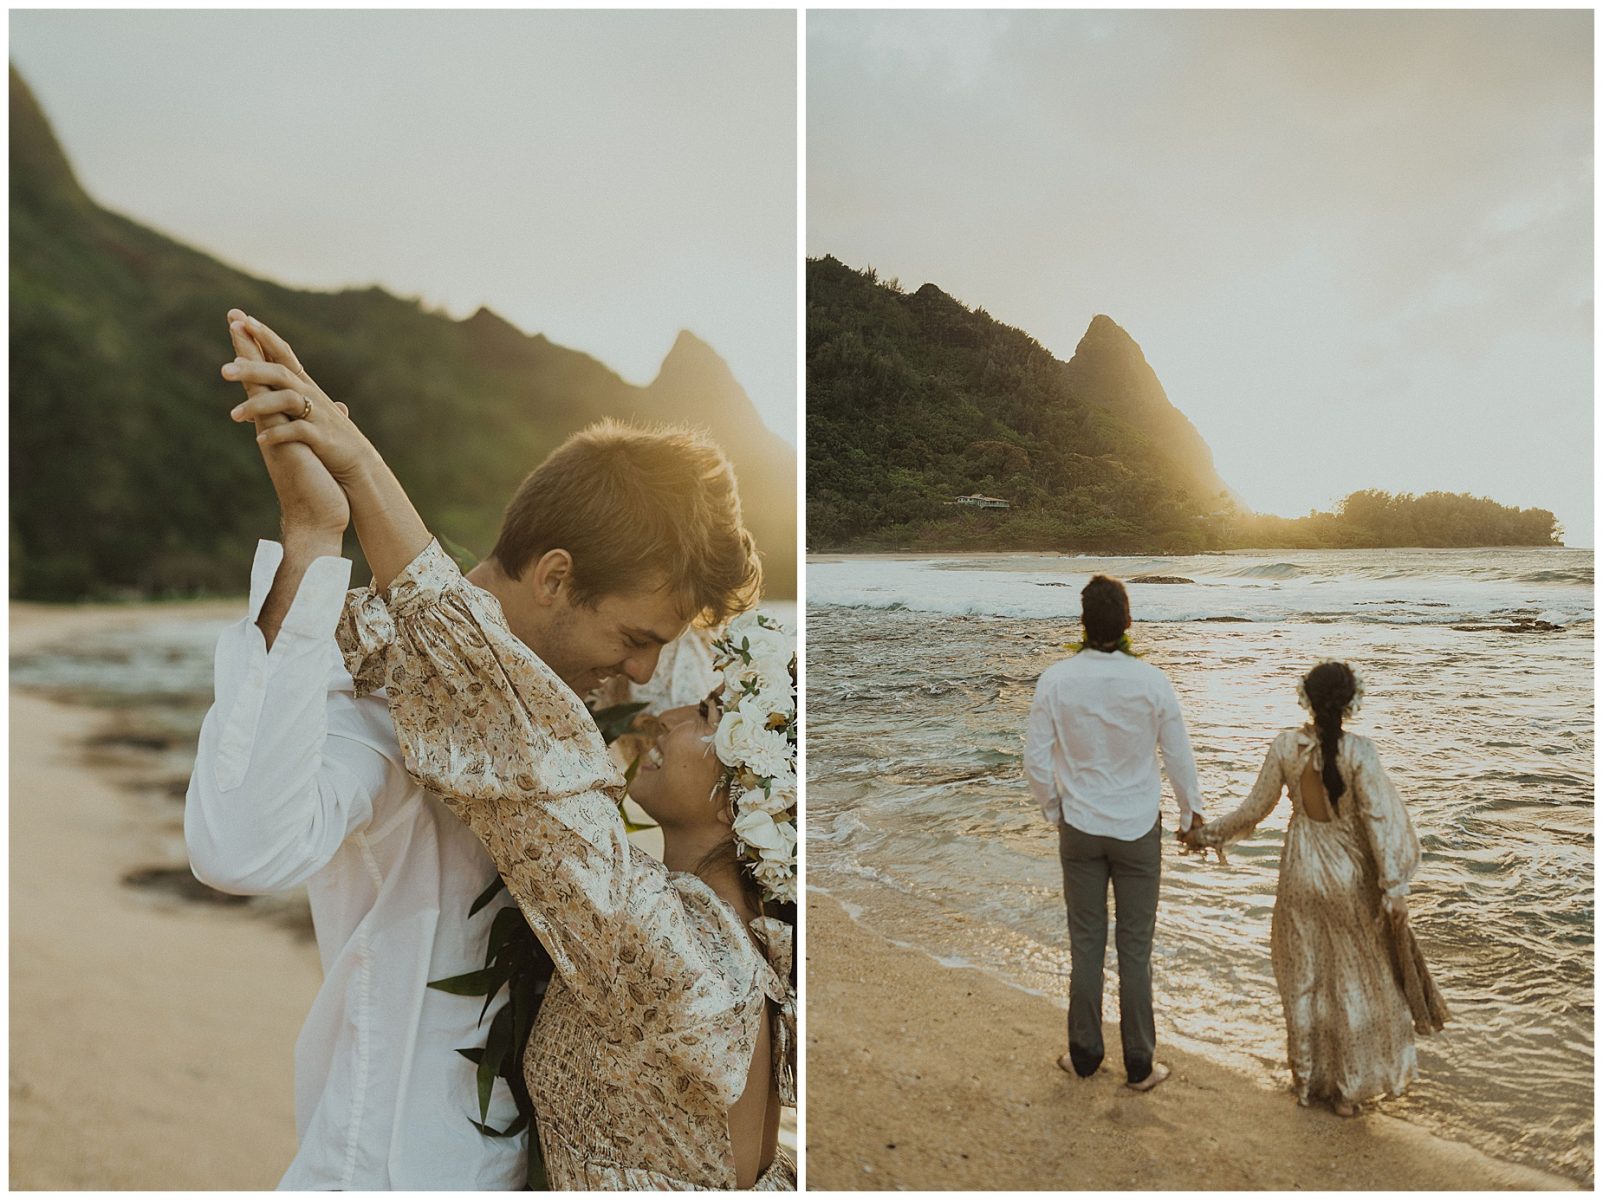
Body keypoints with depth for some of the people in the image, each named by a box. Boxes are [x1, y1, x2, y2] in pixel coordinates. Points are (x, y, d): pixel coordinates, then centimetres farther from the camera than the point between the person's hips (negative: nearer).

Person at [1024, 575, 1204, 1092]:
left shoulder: (1055, 680, -12)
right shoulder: (1152, 681, -13)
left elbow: (1037, 761, -7)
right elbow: (1179, 758, -2)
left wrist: (1053, 809, 11)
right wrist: (1192, 812, 15)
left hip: (1080, 830, 1)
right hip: (1138, 830, 0)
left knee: (1086, 943, 13)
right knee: (1135, 947, 10)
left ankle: (1084, 1054, 25)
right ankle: (1140, 1065, 21)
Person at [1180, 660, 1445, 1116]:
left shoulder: (1285, 746, -12)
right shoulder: (1358, 751, -18)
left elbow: (1255, 809, -5)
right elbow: (1379, 819, -18)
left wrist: (1207, 833, 9)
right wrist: (1393, 887, -14)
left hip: (1302, 870, 2)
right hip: (1349, 873, -2)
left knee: (1302, 978, 17)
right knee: (1355, 980, 14)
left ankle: (1307, 1082, 29)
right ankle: (1349, 1089, 23)